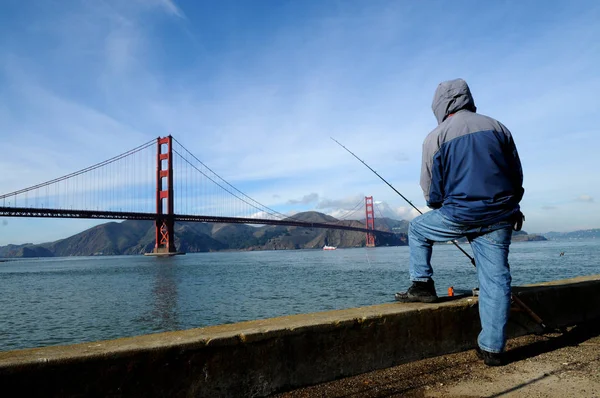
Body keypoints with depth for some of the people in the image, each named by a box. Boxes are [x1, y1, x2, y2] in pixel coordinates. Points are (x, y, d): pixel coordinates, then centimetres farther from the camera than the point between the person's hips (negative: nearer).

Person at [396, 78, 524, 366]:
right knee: (496, 279, 7)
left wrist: (439, 207, 22)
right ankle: (492, 348, 12)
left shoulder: (436, 137, -2)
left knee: (417, 229, 22)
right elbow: (517, 177, 15)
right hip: (499, 217, 4)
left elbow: (430, 193, 1)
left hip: (459, 214, -4)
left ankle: (422, 286, 19)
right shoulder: (498, 127, 9)